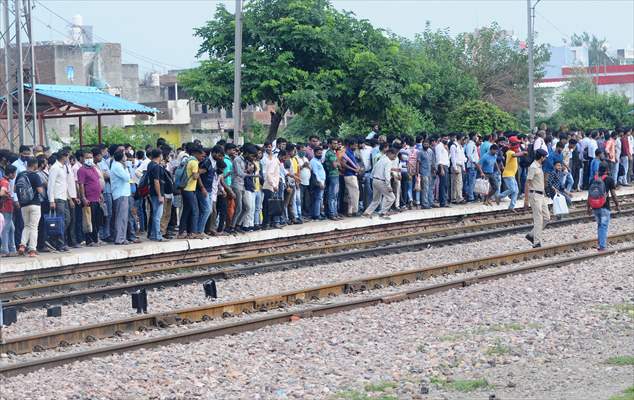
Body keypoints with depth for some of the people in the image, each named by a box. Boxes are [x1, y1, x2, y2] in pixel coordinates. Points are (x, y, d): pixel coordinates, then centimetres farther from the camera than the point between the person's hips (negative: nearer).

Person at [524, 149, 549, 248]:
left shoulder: (539, 167, 14)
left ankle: (532, 235, 17)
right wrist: (526, 200, -20)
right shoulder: (533, 167, -15)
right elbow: (527, 184, -18)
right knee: (538, 219, -8)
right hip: (535, 195, -10)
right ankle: (537, 243, -4)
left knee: (546, 217, 10)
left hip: (541, 195, 10)